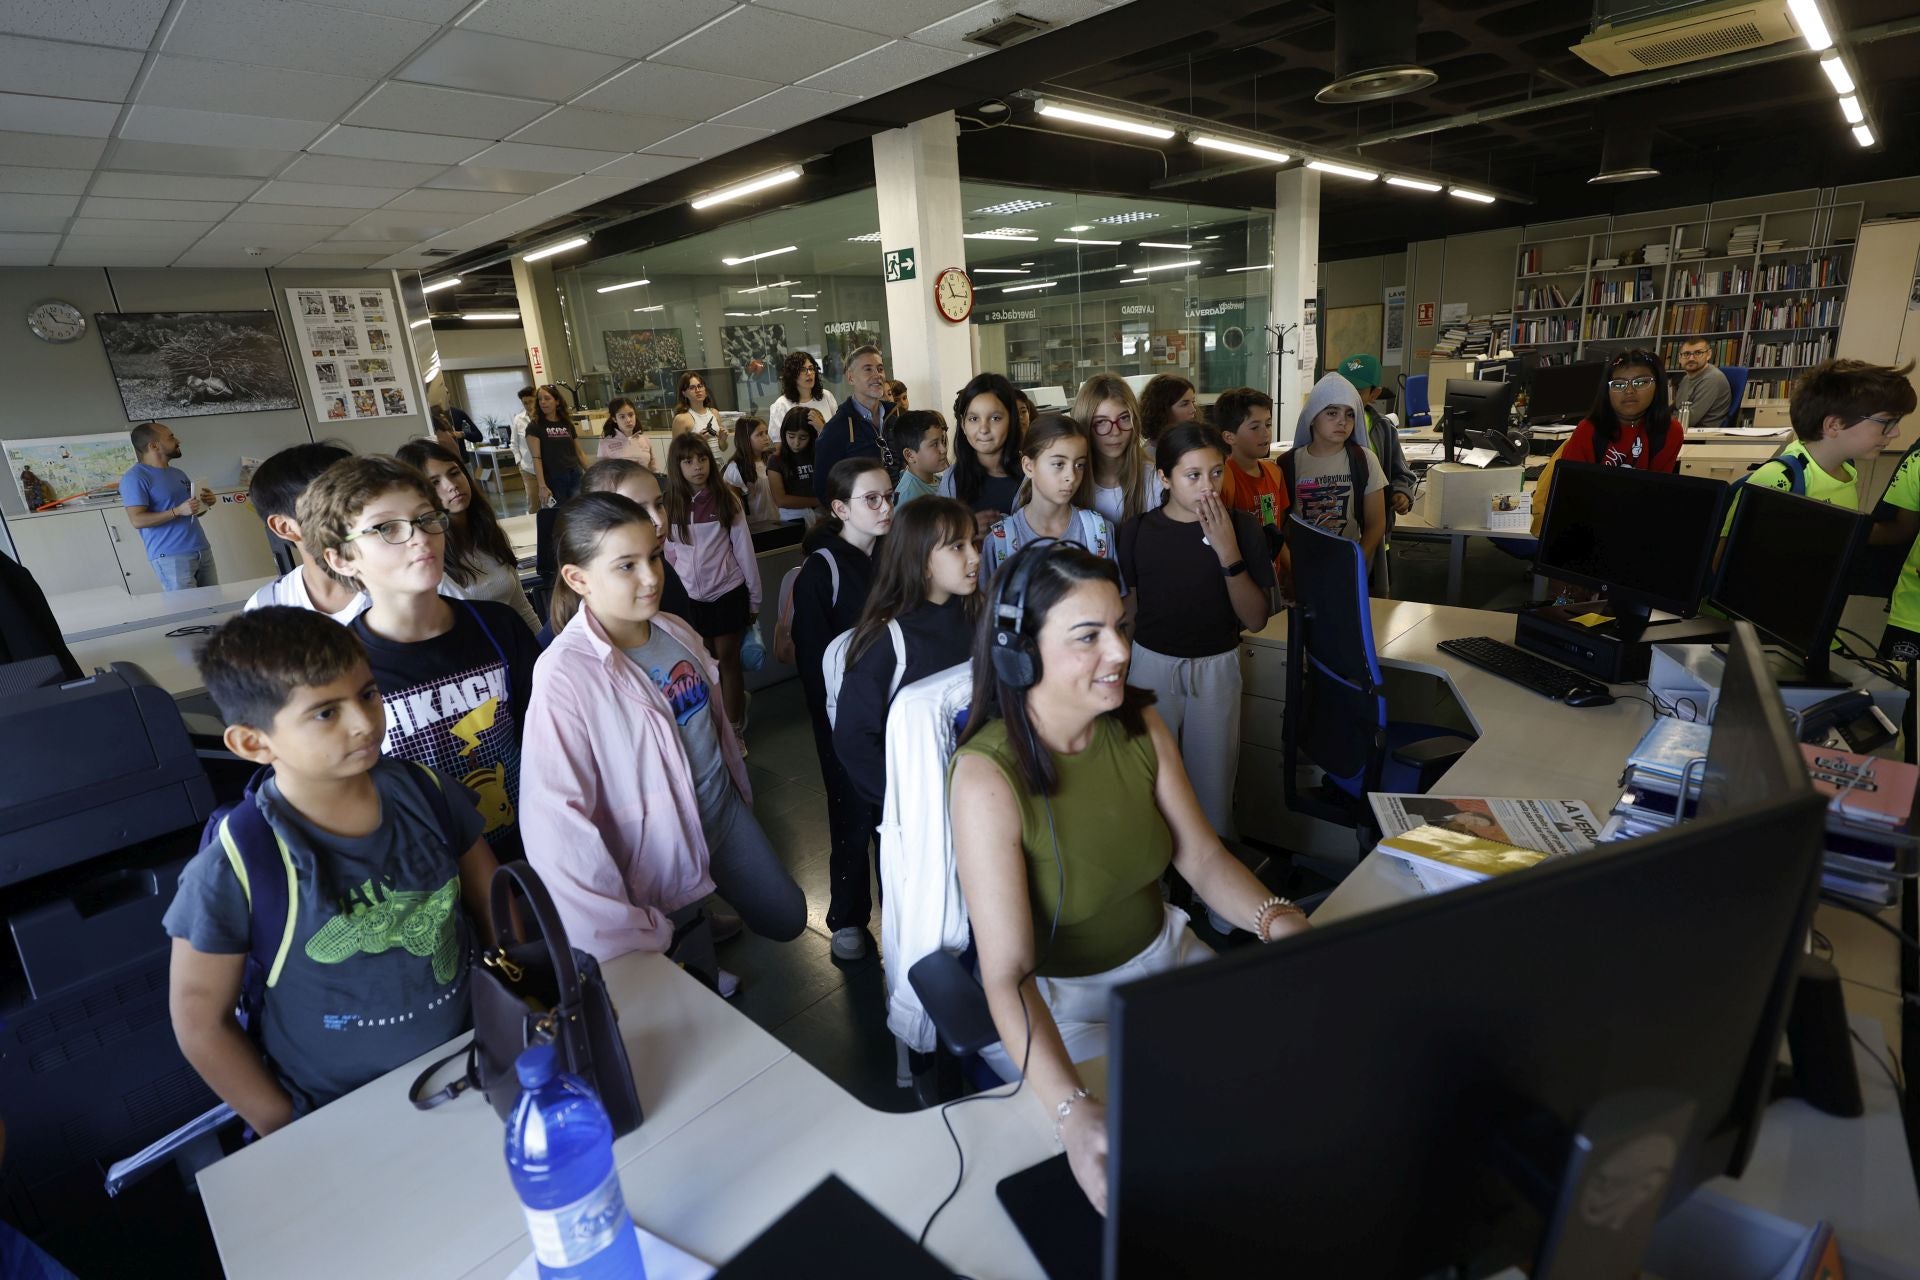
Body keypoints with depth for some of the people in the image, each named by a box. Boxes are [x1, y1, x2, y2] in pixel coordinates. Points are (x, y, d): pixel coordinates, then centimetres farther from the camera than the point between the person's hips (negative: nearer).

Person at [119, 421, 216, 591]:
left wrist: (206, 503, 3)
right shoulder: (135, 477, -7)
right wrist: (178, 511, -24)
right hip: (171, 557, -7)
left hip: (202, 550, 7)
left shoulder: (178, 473, 19)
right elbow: (137, 520, -15)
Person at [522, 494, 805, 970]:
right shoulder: (564, 675, -27)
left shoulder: (675, 631, -8)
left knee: (787, 919, 19)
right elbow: (556, 815, -31)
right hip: (658, 847, -5)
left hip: (726, 812, 5)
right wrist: (627, 934, -30)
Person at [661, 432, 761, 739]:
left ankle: (735, 729, 17)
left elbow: (744, 550, -3)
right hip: (689, 598, 2)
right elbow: (667, 555, 4)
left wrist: (754, 598, -2)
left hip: (728, 593, -2)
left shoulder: (726, 500, -6)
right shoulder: (669, 505, -2)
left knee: (728, 660, 6)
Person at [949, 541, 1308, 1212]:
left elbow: (1202, 858, -3)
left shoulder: (1140, 725, -8)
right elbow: (1007, 975, -29)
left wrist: (1278, 918, -23)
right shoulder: (987, 776, -27)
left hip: (1166, 955, 6)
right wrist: (1073, 1112, -42)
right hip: (1054, 1002, -5)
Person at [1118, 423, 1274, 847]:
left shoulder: (1242, 527, -5)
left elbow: (1255, 619, -9)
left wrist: (1228, 551, -19)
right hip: (1151, 665, 0)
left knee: (1213, 782, 10)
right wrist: (1118, 674, 6)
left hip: (1216, 668, 0)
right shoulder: (1137, 530, -4)